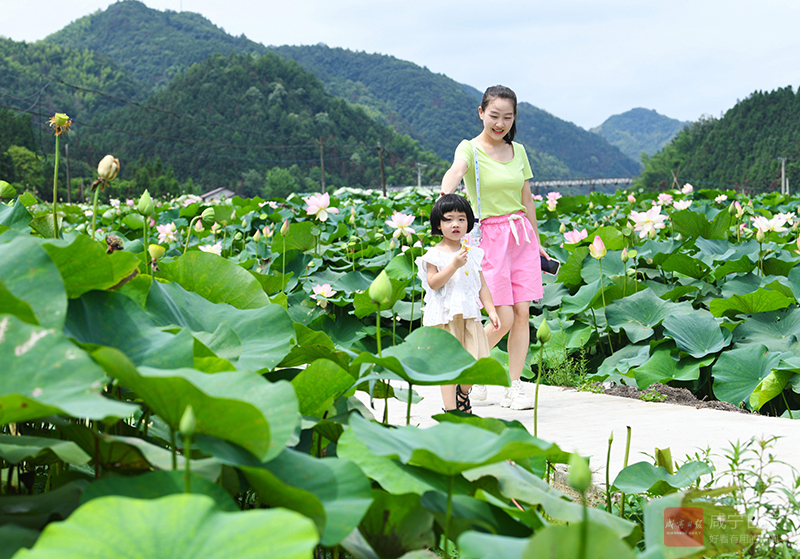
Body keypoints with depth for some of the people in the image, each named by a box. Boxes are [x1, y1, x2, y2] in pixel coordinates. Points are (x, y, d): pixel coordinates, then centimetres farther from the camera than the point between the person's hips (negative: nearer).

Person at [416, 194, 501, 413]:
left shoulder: (472, 253, 12)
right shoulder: (435, 254, -2)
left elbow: (482, 285, 13)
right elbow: (433, 282, -14)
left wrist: (491, 310, 5)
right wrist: (454, 265, -22)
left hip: (469, 315, 4)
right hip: (444, 317, -4)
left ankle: (462, 394, 28)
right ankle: (451, 410, 2)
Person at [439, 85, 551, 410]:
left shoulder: (518, 151, 11)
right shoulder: (469, 149, -6)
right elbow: (456, 170, -30)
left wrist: (537, 242, 20)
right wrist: (445, 195, -52)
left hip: (522, 235, 5)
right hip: (489, 236, -5)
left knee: (523, 313, -1)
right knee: (503, 318, -9)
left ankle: (514, 387, 7)